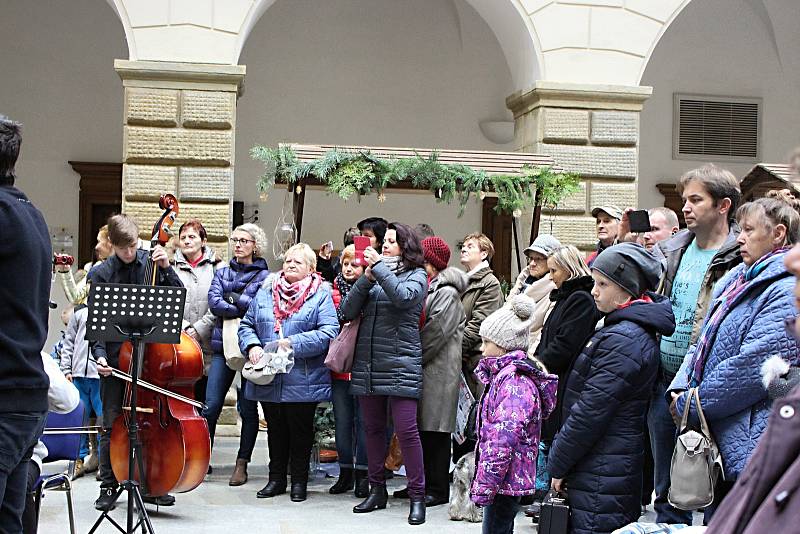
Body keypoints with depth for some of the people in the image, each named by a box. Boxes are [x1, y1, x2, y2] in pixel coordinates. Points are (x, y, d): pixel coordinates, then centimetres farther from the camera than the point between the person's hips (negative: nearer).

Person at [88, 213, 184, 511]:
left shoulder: (151, 262, 2)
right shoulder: (100, 274, -1)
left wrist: (166, 268, -13)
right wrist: (99, 355, -15)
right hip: (115, 359, -1)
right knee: (112, 424, 5)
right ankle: (109, 486, 18)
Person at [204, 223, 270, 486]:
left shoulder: (265, 276, 3)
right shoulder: (222, 272, 14)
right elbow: (214, 302, -2)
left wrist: (232, 298, -8)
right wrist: (243, 308, -11)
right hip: (223, 346, 3)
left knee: (248, 408, 2)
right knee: (211, 405, -3)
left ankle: (242, 463, 12)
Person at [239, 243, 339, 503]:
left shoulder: (320, 295, -2)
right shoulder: (265, 293, 12)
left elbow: (329, 332, -13)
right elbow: (246, 325, 14)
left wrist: (294, 343, -20)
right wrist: (252, 346, -7)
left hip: (303, 380, -4)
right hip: (268, 379, 4)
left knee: (300, 430, 6)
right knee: (275, 429, 14)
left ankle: (299, 481, 19)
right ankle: (276, 478, 26)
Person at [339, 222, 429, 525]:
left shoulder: (416, 275, 3)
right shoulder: (374, 273, 14)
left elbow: (404, 297, -20)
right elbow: (348, 311, 5)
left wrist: (379, 267, -13)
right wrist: (367, 278, -7)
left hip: (400, 366, -5)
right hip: (367, 364, 5)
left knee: (406, 430, -8)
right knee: (373, 429, 11)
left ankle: (417, 496, 0)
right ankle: (377, 491, 22)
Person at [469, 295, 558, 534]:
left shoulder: (515, 383, -19)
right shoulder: (504, 375, 13)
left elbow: (502, 441, -24)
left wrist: (483, 486, -22)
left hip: (505, 481, -10)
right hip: (510, 479, 10)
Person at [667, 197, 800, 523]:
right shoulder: (736, 280, 14)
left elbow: (751, 368, -24)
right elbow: (704, 343, 17)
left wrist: (690, 403, -15)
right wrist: (679, 389, 0)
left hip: (749, 445, -9)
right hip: (717, 439, 9)